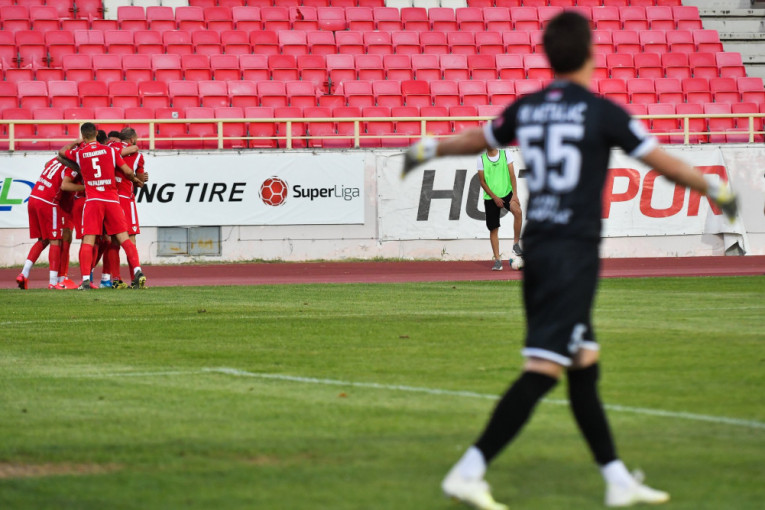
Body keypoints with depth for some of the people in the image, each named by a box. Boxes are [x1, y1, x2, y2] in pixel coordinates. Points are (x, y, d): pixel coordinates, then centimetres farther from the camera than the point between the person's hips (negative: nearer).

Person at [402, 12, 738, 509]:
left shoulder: (525, 109, 7)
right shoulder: (601, 112, -9)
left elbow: (478, 139, 25)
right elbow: (665, 163, -2)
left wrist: (428, 150, 45)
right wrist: (717, 189, 15)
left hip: (536, 246, 7)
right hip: (575, 253, -7)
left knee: (584, 367, 12)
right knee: (543, 370, -9)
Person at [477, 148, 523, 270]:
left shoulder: (505, 154, 3)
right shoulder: (481, 159, 2)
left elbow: (512, 175, -1)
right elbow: (482, 181, 1)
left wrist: (514, 194, -12)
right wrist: (494, 197, -9)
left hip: (507, 192, -1)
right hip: (490, 198, 1)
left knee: (518, 211, -29)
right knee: (493, 229, 0)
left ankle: (516, 243, -13)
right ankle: (497, 259, 8)